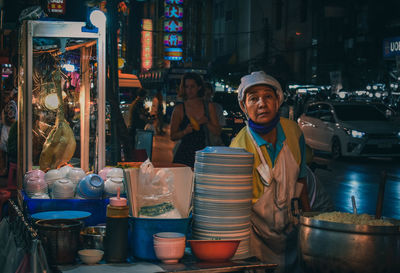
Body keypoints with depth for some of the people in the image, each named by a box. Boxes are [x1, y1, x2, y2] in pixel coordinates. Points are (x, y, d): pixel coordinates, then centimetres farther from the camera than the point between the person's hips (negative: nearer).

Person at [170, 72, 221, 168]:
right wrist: (185, 131, -14)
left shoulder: (209, 106, 8)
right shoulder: (179, 109, 2)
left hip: (202, 153, 2)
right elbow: (173, 137, 3)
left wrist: (207, 123, -9)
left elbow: (217, 131, 8)